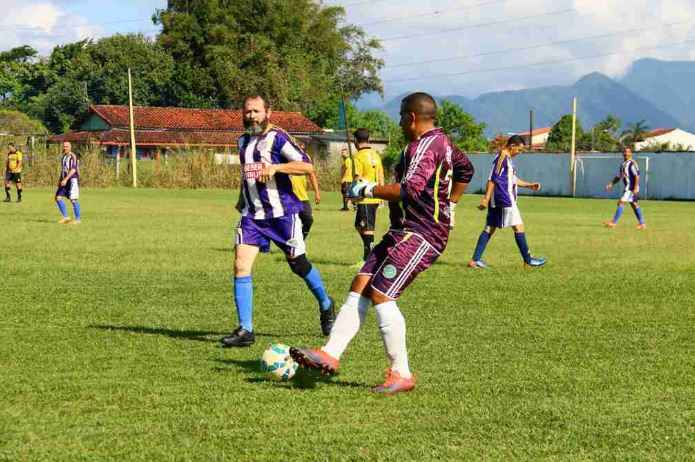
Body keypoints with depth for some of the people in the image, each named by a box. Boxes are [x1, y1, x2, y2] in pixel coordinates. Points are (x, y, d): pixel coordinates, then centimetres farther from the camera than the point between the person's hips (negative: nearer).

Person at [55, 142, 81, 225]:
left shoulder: (72, 156, -12)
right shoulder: (64, 156, 15)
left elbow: (73, 169, -22)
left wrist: (65, 179, -27)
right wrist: (60, 180, 17)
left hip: (72, 180, -9)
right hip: (65, 180, 9)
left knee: (73, 199, -7)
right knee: (58, 197, 2)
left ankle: (78, 219, 3)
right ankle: (65, 217, 8)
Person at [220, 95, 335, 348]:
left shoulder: (278, 138, -9)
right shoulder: (243, 141, 13)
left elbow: (307, 166, -18)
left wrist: (276, 167, -27)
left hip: (282, 213, -5)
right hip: (252, 215, 5)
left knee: (298, 265, 7)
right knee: (240, 266, -10)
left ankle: (326, 306, 35)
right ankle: (245, 330, -8)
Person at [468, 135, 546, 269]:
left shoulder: (507, 158, 19)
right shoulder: (502, 156, -12)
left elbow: (513, 179, 28)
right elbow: (492, 178, -18)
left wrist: (529, 185, 26)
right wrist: (486, 198, -22)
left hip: (497, 202, 10)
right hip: (504, 199, -10)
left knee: (490, 228, 8)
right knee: (518, 226, -3)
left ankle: (475, 260, 6)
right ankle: (528, 260, 3)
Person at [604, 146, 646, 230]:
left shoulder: (632, 163, -13)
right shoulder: (623, 164, 15)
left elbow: (637, 176, -18)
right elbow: (619, 176, 22)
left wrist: (636, 188, -24)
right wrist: (611, 184, 13)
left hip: (632, 188, -10)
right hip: (628, 188, 10)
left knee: (621, 202, -12)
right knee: (634, 205, 12)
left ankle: (614, 222, -12)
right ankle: (642, 223, 17)